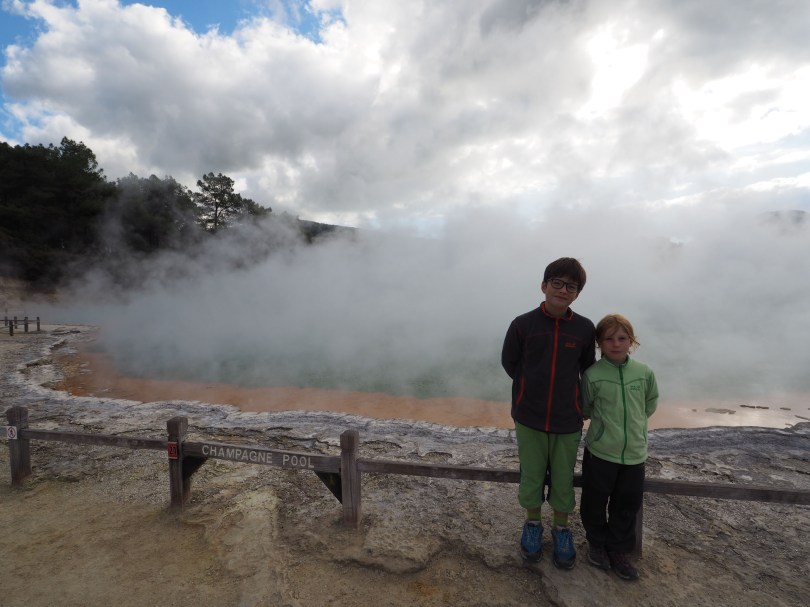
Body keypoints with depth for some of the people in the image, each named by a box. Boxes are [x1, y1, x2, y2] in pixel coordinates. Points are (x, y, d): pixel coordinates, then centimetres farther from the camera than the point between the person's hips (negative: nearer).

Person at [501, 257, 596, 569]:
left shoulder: (585, 328, -6)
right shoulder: (523, 324, -11)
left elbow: (588, 371, 9)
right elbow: (509, 364, 3)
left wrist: (580, 404, 12)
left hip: (568, 422, 1)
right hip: (529, 419, -1)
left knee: (564, 480, 16)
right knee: (531, 476, 15)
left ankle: (561, 529, 40)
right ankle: (533, 524, 39)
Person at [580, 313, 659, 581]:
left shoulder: (644, 372, -4)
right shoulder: (592, 374, -14)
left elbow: (651, 402, 14)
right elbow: (584, 409, -2)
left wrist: (636, 420, 9)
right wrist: (602, 418, 1)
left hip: (634, 452, 3)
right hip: (600, 451, -2)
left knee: (628, 505, 15)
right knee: (594, 502, 13)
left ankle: (619, 550, 36)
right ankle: (597, 543, 38)